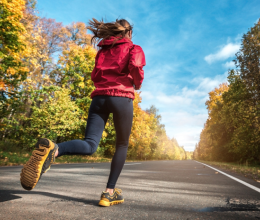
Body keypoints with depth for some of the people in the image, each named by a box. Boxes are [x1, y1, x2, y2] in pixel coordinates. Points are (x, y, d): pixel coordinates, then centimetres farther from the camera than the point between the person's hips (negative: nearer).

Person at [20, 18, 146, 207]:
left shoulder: (103, 49, 28)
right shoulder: (133, 48, 13)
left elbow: (95, 76, 21)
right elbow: (135, 66, -8)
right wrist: (138, 84, 10)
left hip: (99, 97, 4)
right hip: (122, 97, -4)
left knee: (90, 145, -7)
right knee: (122, 145, 10)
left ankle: (53, 149, -38)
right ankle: (109, 192, 7)